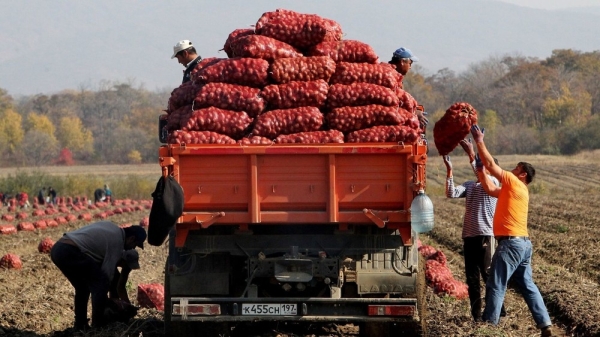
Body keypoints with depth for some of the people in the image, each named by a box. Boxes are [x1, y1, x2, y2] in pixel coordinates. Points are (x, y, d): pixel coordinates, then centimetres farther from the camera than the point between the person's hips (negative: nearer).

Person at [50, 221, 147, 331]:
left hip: (57, 248, 10)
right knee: (101, 284, -2)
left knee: (82, 287, 23)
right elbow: (107, 272, 3)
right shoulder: (117, 241, -1)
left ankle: (80, 326, 24)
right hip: (69, 252, -10)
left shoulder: (111, 227, 23)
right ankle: (97, 326, 1)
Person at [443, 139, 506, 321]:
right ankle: (476, 315, 11)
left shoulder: (494, 183, -1)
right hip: (469, 236, 6)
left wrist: (471, 155, -27)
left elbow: (484, 179, -23)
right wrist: (449, 170, -10)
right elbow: (451, 193, -1)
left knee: (488, 274, -5)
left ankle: (498, 311, 3)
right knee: (472, 277, 7)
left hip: (485, 235, -6)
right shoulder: (469, 185, 15)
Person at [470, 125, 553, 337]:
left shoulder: (515, 183, -5)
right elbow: (490, 189, 27)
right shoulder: (514, 190, 19)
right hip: (522, 243, 10)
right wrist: (479, 168, 23)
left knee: (496, 286, -6)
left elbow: (491, 165, -6)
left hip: (511, 242, -10)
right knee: (527, 286, 10)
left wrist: (479, 141, 1)